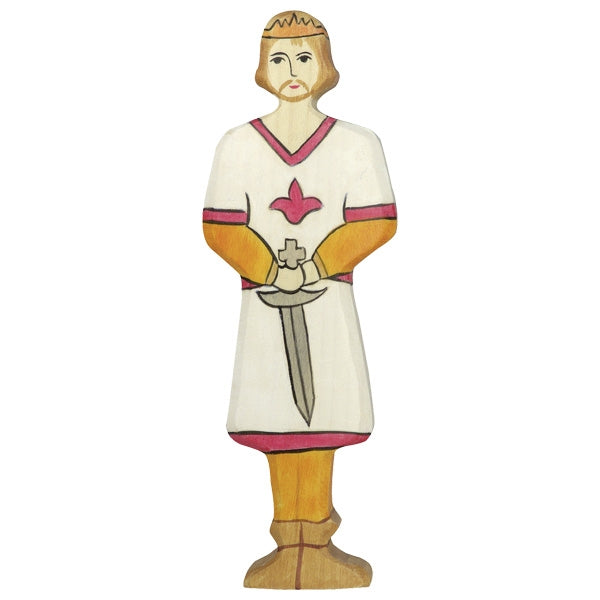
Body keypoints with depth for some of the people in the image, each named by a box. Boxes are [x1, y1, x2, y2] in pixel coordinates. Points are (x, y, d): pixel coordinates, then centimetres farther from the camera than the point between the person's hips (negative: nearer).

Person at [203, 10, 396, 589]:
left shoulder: (355, 144, 3)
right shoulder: (238, 145, 4)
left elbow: (375, 223, -3)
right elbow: (221, 228, -1)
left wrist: (315, 267, -16)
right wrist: (272, 272, -16)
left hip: (329, 298, 0)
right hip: (265, 302, 1)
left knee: (324, 412, 0)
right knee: (275, 414, 2)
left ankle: (317, 537, 13)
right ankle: (289, 540, 14)